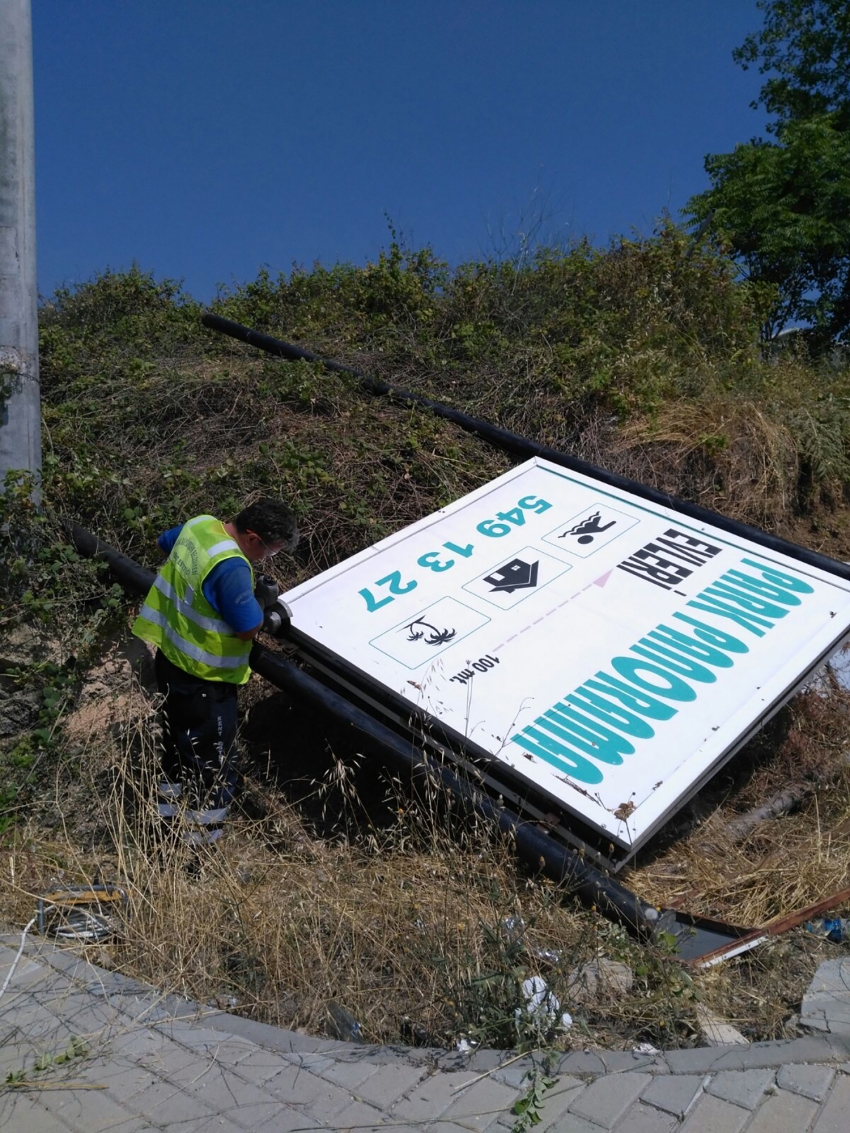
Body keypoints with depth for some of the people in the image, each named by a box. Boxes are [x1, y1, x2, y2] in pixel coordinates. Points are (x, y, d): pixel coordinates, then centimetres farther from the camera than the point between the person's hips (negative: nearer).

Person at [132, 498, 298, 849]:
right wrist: (262, 600, -6)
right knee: (214, 768, 5)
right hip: (202, 679, -10)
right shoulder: (232, 568, -31)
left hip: (170, 656, 10)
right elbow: (248, 628, -25)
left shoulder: (199, 524, -3)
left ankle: (169, 822, 44)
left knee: (178, 748, 27)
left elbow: (164, 543, 18)